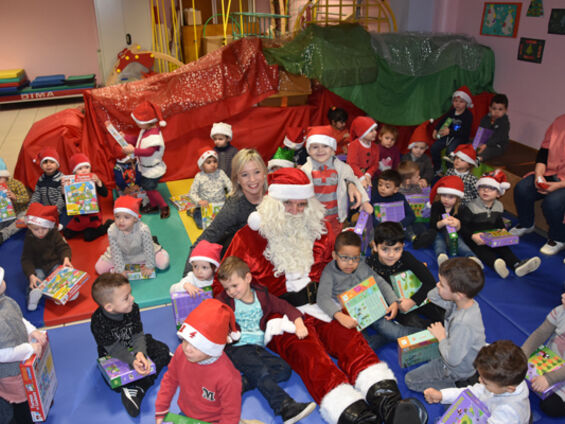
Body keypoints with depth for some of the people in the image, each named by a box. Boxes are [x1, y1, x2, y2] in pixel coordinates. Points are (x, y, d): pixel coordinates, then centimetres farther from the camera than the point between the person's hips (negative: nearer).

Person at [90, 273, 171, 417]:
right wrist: (132, 361, -42)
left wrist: (140, 352, -38)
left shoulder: (133, 309, -20)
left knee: (163, 350, -12)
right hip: (112, 356, -4)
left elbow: (138, 335, -18)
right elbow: (114, 349, -28)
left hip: (133, 346, 4)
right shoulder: (98, 322, -30)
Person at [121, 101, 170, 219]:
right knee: (146, 186, 21)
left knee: (150, 188, 0)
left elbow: (149, 151, -36)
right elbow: (137, 141, 12)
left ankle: (164, 207, 20)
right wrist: (125, 137, 2)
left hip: (153, 169, -10)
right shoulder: (145, 130, 0)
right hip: (145, 167, 10)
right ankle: (153, 205, 41)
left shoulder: (155, 136, -31)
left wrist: (133, 150, -40)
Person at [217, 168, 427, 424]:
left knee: (348, 337, -23)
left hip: (316, 304, 4)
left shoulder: (319, 229, 11)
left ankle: (386, 401, -36)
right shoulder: (250, 236, -1)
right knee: (306, 350, -28)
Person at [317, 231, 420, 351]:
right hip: (349, 317, -3)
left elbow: (381, 283, 11)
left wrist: (394, 302, -6)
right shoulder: (329, 272, -10)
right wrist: (339, 316, -39)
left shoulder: (363, 267, 6)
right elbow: (323, 297, -22)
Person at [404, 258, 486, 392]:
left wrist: (441, 337, -18)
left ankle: (455, 388, 1)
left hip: (458, 370, -8)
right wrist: (443, 287, -21)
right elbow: (433, 296, -3)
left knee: (410, 380, 2)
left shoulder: (464, 324, -42)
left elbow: (452, 359, -32)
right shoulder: (466, 301, -17)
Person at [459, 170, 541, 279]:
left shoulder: (498, 206, 8)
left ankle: (517, 265, -40)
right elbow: (462, 226, -13)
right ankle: (495, 263, -60)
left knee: (503, 247, -19)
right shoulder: (471, 207, -11)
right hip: (474, 240, -5)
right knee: (481, 249, -32)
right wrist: (472, 236, -29)